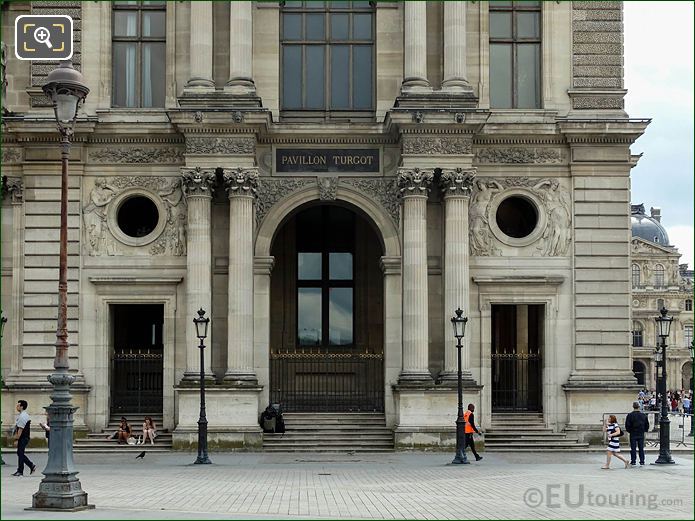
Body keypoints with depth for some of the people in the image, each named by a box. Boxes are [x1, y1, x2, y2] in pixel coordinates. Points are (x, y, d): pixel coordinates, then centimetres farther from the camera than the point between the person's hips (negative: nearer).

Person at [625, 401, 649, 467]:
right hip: (641, 434, 3)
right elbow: (647, 424, 7)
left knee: (633, 448, 2)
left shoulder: (630, 415, -10)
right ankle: (642, 462, 7)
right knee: (641, 448, 8)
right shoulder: (643, 415, 1)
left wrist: (629, 430, 7)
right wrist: (645, 430, 21)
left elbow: (627, 425, -9)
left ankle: (633, 462, 2)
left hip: (633, 434, -3)